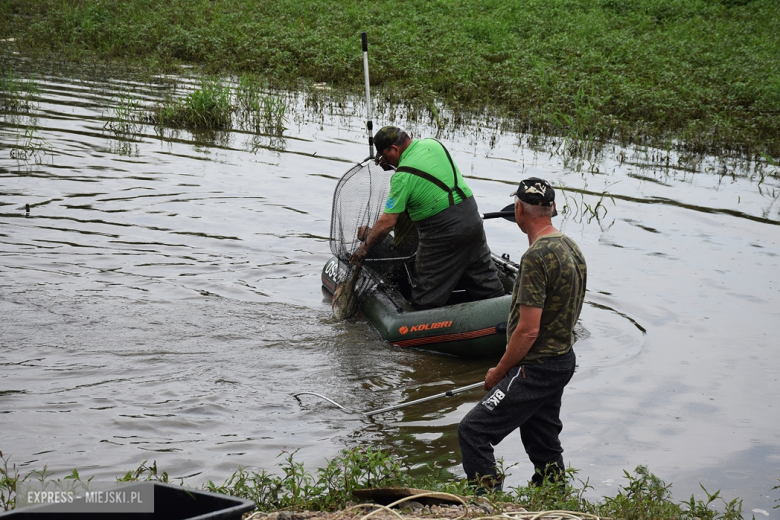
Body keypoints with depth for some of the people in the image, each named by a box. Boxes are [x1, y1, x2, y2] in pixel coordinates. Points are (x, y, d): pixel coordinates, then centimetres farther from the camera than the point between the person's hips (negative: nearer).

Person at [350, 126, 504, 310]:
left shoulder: (403, 176, -15)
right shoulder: (433, 144, 4)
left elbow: (387, 222, -13)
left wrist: (365, 247, -1)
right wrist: (394, 163, 17)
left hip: (444, 231, -8)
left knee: (425, 300, 2)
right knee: (486, 287, 17)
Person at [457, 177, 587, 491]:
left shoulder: (536, 257, -22)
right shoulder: (571, 248, 8)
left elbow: (528, 330, -24)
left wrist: (499, 372, -10)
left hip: (536, 369, -10)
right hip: (563, 360, 10)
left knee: (473, 432, -7)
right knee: (543, 443, 18)